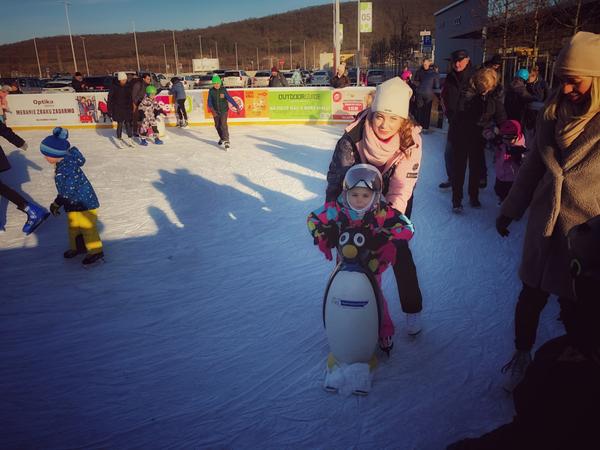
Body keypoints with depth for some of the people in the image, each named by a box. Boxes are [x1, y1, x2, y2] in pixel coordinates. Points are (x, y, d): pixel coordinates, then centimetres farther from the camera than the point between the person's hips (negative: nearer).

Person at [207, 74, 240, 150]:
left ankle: (226, 140, -19)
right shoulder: (211, 91, -4)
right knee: (217, 125, 13)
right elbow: (209, 102, -7)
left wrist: (236, 106, -21)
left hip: (224, 110, -3)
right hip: (215, 111, 3)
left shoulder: (223, 90, -9)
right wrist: (212, 110, -21)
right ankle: (222, 138, 36)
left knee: (223, 124, -17)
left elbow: (230, 99, -13)